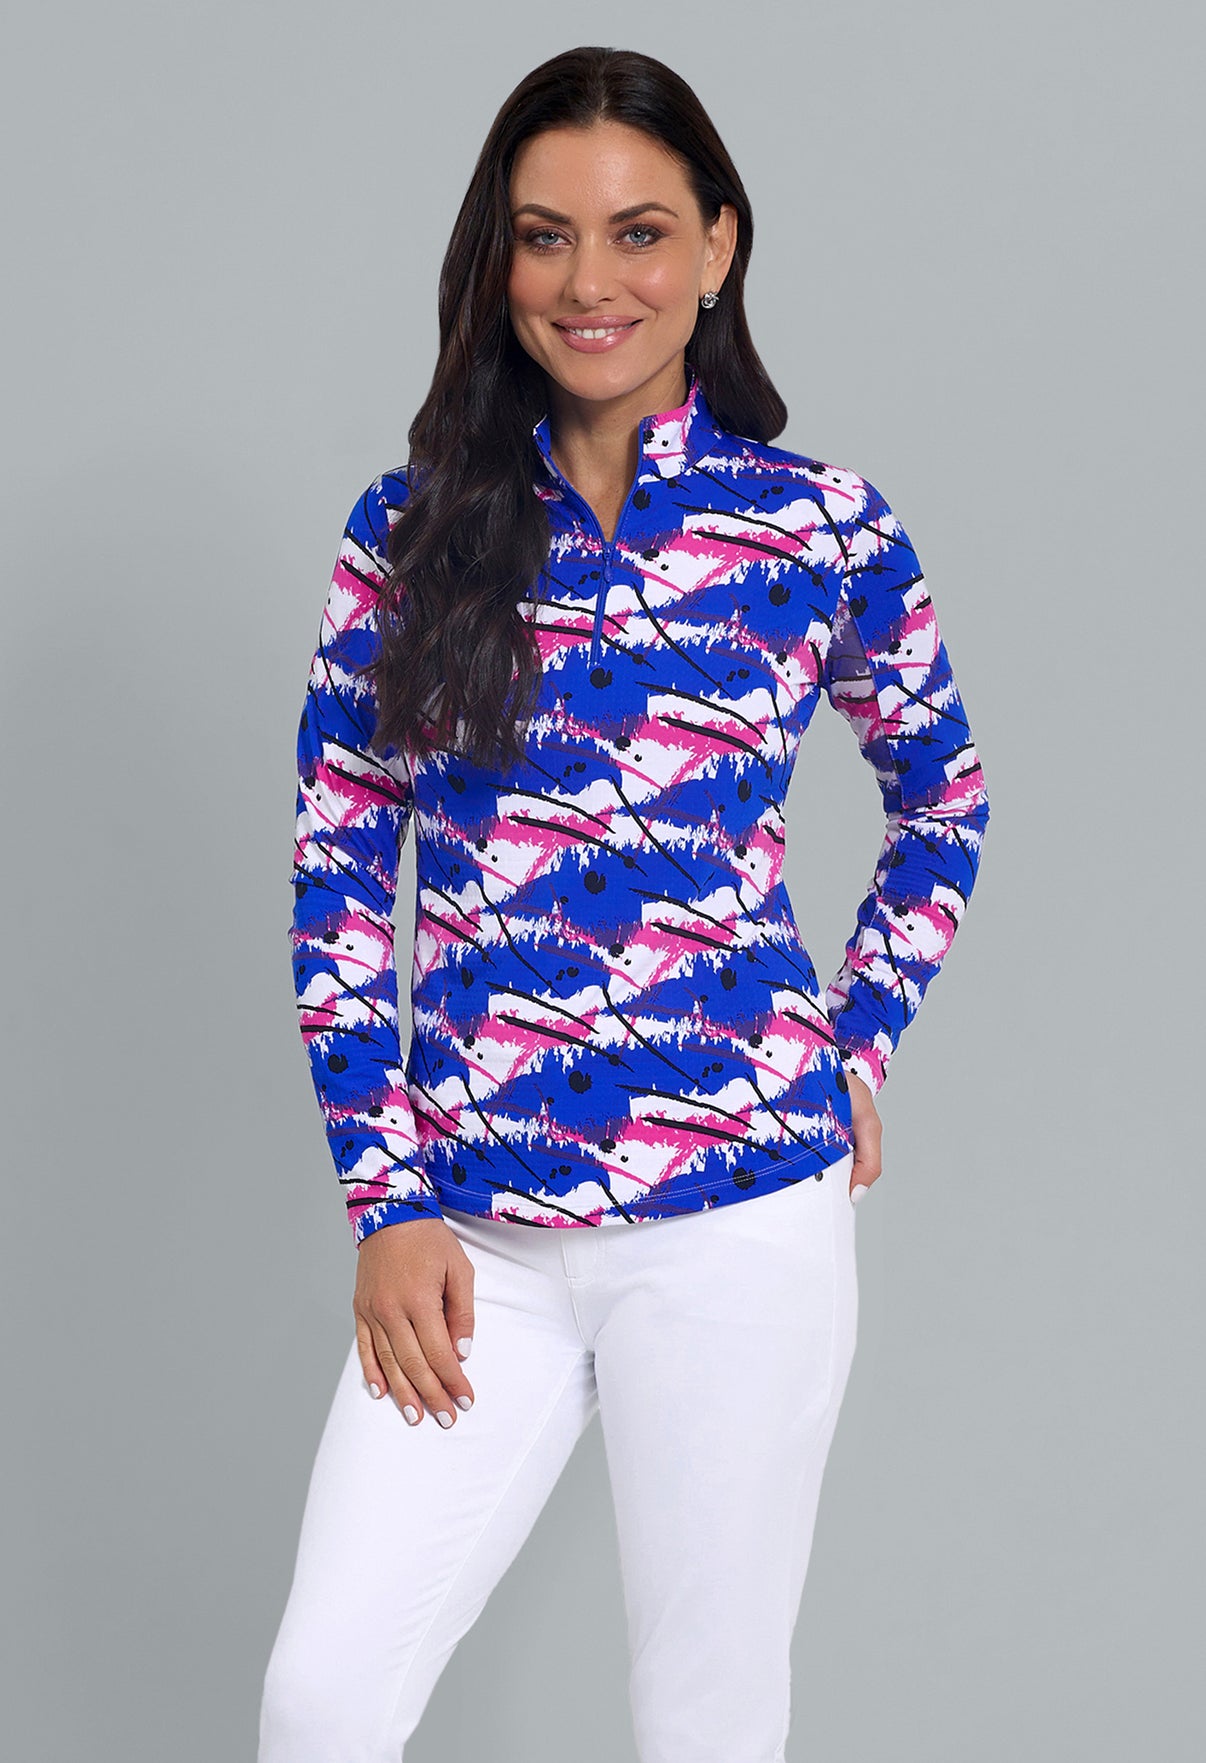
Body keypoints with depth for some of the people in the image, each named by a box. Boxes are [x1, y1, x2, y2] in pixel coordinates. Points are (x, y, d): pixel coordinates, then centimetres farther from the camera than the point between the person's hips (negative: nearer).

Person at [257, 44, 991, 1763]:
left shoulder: (824, 526, 0)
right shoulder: (412, 528, 4)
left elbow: (944, 801, 17)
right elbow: (340, 877, 5)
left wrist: (855, 1050, 7)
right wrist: (388, 1200, -1)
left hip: (741, 1207, -1)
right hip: (474, 1231, 2)